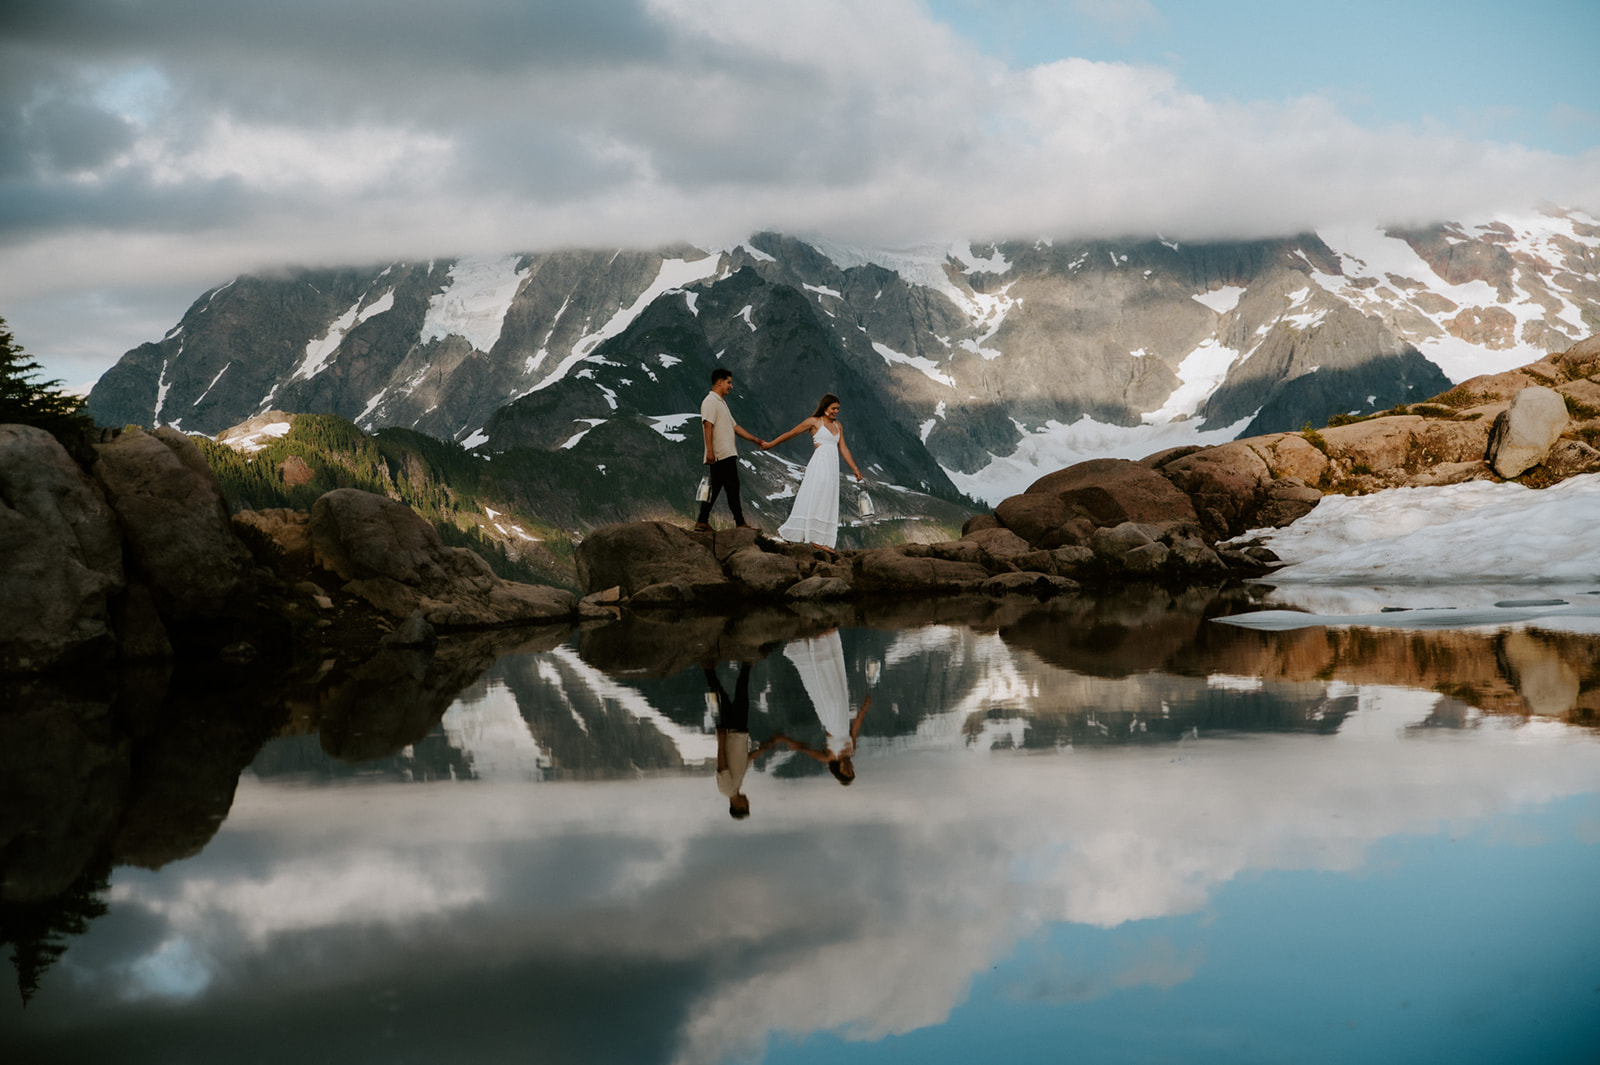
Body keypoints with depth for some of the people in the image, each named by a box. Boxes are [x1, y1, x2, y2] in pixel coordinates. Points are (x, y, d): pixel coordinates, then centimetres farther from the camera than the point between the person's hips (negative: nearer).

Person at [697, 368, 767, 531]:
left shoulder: (721, 402, 24)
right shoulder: (710, 402, -8)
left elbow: (734, 426, 25)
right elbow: (708, 426, -19)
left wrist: (755, 440, 21)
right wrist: (710, 450, -28)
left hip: (727, 455, 10)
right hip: (722, 456, -10)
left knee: (713, 489, 8)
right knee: (732, 488, -8)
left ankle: (702, 523, 9)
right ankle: (740, 523, -7)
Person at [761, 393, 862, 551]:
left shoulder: (838, 426, 18)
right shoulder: (814, 422, 1)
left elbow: (843, 449, 20)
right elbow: (791, 433, 6)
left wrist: (855, 469, 15)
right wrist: (770, 444, 11)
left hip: (832, 467, 6)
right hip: (819, 465, -6)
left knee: (827, 503, 3)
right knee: (812, 499, -10)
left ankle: (819, 540, 3)